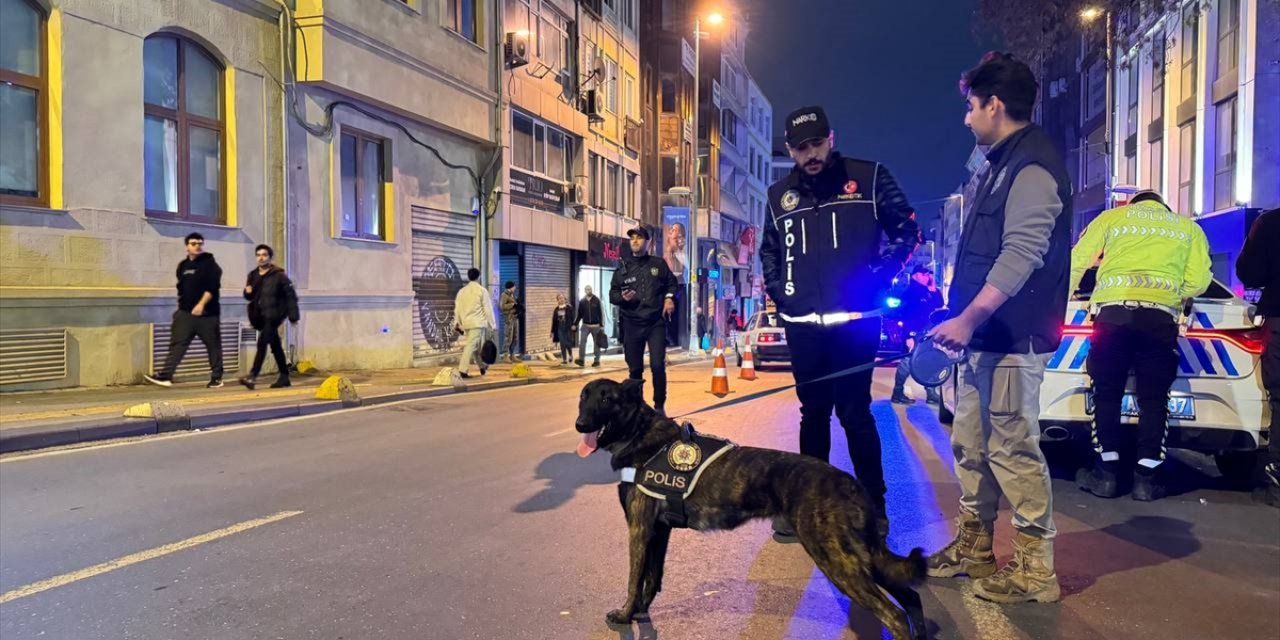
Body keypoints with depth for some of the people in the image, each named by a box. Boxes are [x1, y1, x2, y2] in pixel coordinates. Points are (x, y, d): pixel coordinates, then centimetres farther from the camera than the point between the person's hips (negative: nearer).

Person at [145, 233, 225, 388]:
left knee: (213, 345, 1)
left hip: (207, 313, -5)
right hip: (185, 313, 5)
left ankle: (216, 378, 10)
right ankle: (165, 375, -6)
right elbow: (181, 288, 23)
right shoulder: (183, 265, 15)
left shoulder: (210, 263, -4)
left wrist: (201, 304, -24)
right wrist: (181, 305, 19)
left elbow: (212, 287, -16)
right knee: (177, 343, -3)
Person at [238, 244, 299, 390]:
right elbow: (250, 297, 21)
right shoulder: (253, 275, 11)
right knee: (275, 346, 13)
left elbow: (291, 296, -7)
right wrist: (248, 292, -3)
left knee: (262, 343, -18)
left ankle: (253, 375, -22)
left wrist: (293, 316, -10)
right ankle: (284, 377, 20)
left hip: (273, 315, -6)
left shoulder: (278, 275, -6)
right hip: (260, 316, 6)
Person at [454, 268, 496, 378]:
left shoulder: (461, 291, 10)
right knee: (471, 346, -10)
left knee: (477, 345, 19)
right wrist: (492, 323, 2)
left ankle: (483, 367, 31)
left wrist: (459, 323, 19)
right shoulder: (482, 290, -5)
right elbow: (488, 308, -5)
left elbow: (457, 309, 11)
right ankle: (463, 370, -18)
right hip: (478, 323, -6)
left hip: (466, 323, 6)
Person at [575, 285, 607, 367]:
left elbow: (600, 313, -3)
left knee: (596, 343, 5)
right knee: (582, 342, -10)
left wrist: (602, 325, -7)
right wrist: (575, 324, 5)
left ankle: (597, 360, 12)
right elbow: (579, 314, 10)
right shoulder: (582, 301, 5)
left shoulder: (597, 300, -2)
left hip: (596, 326, -2)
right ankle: (581, 360, -10)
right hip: (585, 326, 2)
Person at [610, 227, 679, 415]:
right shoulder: (623, 268, 7)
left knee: (658, 365, -9)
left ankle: (659, 406, 5)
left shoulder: (659, 264, 6)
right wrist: (622, 297, -13)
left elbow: (672, 283, 16)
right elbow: (612, 294, 9)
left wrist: (670, 297, -3)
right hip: (632, 324, 1)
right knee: (635, 369, 7)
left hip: (656, 323, -1)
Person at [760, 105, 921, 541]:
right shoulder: (780, 194, 11)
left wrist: (878, 277, -9)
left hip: (855, 321, -4)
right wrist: (776, 289, 7)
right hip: (802, 324, 4)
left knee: (854, 412, -1)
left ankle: (874, 507, 14)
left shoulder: (869, 178, 0)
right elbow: (769, 250, 22)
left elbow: (908, 230, 2)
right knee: (813, 412, 12)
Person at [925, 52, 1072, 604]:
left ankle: (1035, 568, 8)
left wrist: (967, 321, -23)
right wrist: (964, 323, 19)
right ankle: (973, 547, 27)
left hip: (1012, 338, -10)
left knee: (1013, 449, -4)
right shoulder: (1003, 165, 19)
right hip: (983, 337, 10)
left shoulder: (1032, 165, -12)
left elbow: (1022, 256, -23)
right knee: (971, 443, 15)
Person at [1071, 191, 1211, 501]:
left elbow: (1076, 262, 12)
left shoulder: (1112, 217, 19)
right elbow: (1199, 280, 14)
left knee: (1107, 393, 6)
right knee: (1153, 398, 7)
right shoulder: (1188, 227, 22)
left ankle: (1107, 473, 7)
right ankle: (1146, 478, 6)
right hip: (1161, 314, 1)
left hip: (1113, 309, -1)